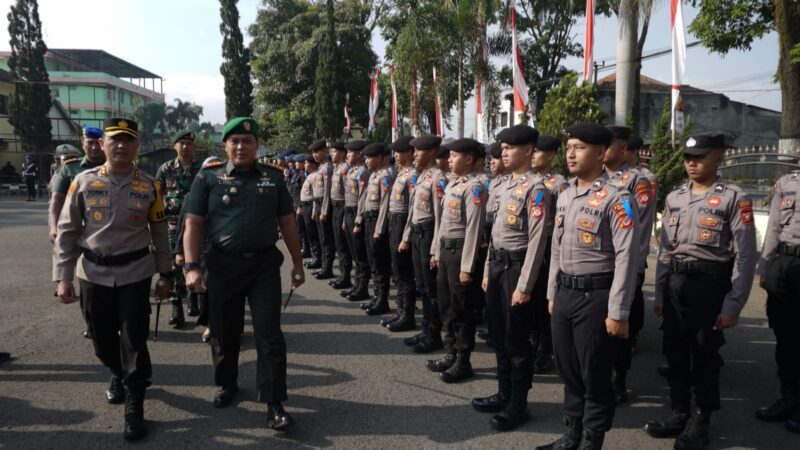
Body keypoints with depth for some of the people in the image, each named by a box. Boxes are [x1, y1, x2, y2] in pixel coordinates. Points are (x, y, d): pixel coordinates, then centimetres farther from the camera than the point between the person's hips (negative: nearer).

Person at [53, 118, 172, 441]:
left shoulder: (149, 186, -1)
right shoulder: (83, 181, -2)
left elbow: (159, 232, 6)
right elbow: (67, 231, 1)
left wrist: (164, 274, 6)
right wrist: (63, 277, -4)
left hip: (135, 272, -1)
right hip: (93, 273, 1)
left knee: (134, 339, -1)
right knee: (102, 336, 14)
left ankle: (134, 405, 12)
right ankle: (118, 375, 45)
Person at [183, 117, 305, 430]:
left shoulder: (273, 177, 5)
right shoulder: (208, 178, 0)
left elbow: (287, 222, 9)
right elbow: (193, 224, -3)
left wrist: (297, 263, 8)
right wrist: (192, 266, -12)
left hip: (265, 265, 0)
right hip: (223, 265, 0)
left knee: (269, 333, -2)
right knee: (224, 331, 13)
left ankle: (274, 403, 3)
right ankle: (226, 384, 36)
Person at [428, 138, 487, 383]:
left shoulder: (474, 187, -15)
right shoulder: (452, 184, 13)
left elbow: (474, 228, -19)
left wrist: (467, 266, -21)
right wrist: (436, 251, 18)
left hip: (460, 250, -9)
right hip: (445, 249, 9)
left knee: (462, 309, 2)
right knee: (446, 305, 17)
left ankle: (463, 362, 15)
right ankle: (451, 354, 31)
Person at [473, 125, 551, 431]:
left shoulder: (536, 189, -14)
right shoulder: (501, 185, 11)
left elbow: (537, 240, -18)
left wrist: (524, 285, -19)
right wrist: (488, 271, 17)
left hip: (516, 266, -8)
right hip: (497, 264, 8)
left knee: (516, 341, 2)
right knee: (498, 336, 17)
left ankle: (518, 406, 16)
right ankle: (504, 394, 32)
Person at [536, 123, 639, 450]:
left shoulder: (616, 199, -13)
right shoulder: (564, 197, 10)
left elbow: (626, 258, -16)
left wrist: (618, 312, -17)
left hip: (596, 295, -7)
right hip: (565, 293, 7)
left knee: (594, 375, 6)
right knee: (568, 370, 17)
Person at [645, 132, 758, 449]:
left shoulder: (734, 198, -7)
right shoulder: (674, 198, 9)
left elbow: (745, 256, -10)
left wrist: (733, 306, -13)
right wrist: (660, 294, 10)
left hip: (710, 287, -5)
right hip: (675, 286, 5)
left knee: (705, 358, 7)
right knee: (675, 353, 13)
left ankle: (700, 422, 22)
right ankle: (679, 413, 29)